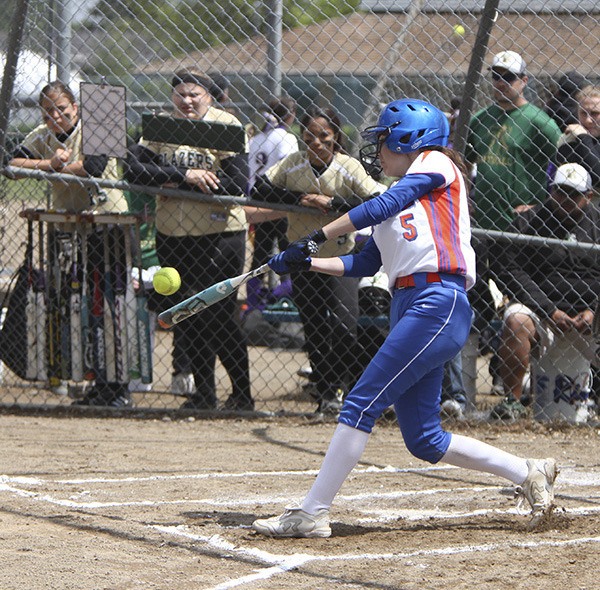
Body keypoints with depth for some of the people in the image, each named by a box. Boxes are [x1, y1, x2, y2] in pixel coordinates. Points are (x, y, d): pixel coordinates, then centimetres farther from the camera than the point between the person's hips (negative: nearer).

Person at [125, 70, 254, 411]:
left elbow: (237, 185, -18)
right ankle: (203, 393, 18)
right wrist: (184, 175, -21)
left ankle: (242, 394, 8)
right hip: (172, 234, 4)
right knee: (188, 316, 8)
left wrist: (170, 181, -16)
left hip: (220, 233, -4)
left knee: (219, 315, -4)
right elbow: (136, 170, -9)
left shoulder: (226, 126, -7)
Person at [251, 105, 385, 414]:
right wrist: (299, 199, -19)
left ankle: (337, 388, 4)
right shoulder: (292, 164, -6)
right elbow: (259, 189, -11)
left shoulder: (349, 167, -13)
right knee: (313, 331, 8)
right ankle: (325, 394, 23)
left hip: (342, 257, -3)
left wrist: (333, 202, -27)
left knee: (344, 327, -17)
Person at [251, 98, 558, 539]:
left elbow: (382, 206, -10)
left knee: (363, 403, -14)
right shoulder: (402, 199, 26)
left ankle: (312, 514, -13)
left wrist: (316, 238, -9)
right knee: (424, 441, 6)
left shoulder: (436, 164, 3)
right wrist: (305, 262, 10)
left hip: (439, 304, -9)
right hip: (408, 310, 9)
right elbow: (365, 263, 21)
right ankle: (529, 473, 17)